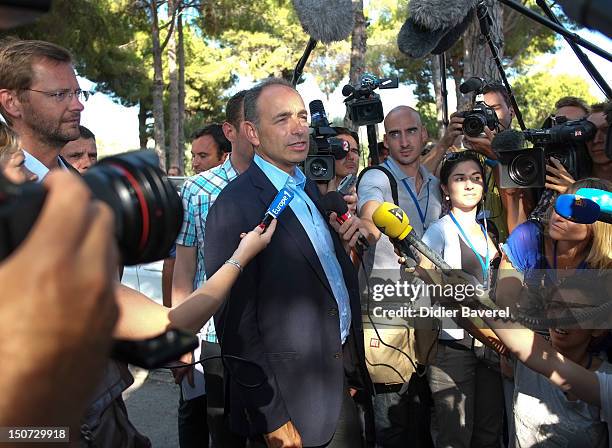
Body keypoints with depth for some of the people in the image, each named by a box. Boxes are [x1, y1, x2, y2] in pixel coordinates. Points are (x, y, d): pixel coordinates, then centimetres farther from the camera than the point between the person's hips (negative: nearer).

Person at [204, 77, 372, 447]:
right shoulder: (235, 207, -18)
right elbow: (236, 322, -19)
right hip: (291, 399, -7)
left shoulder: (310, 189, 8)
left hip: (341, 379, 8)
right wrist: (271, 418, -17)